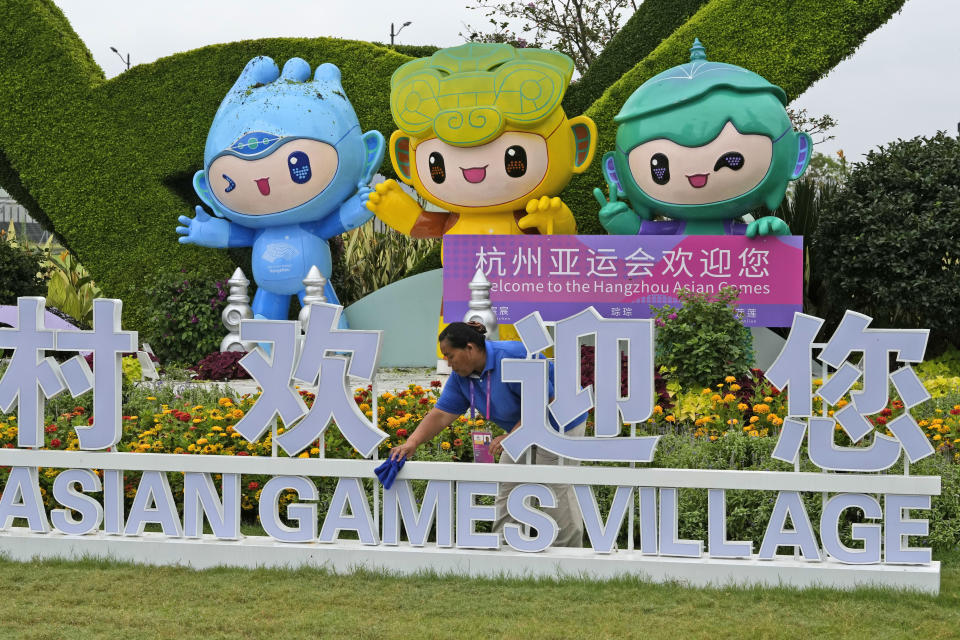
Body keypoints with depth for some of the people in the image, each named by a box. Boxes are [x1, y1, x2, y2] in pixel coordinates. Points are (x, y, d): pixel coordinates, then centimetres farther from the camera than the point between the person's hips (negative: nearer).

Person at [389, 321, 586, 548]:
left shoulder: (513, 358, -31)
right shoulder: (461, 376, -5)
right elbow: (441, 414, -7)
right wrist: (412, 443, -20)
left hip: (560, 422, -9)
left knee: (556, 491, -8)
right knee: (507, 489, 5)